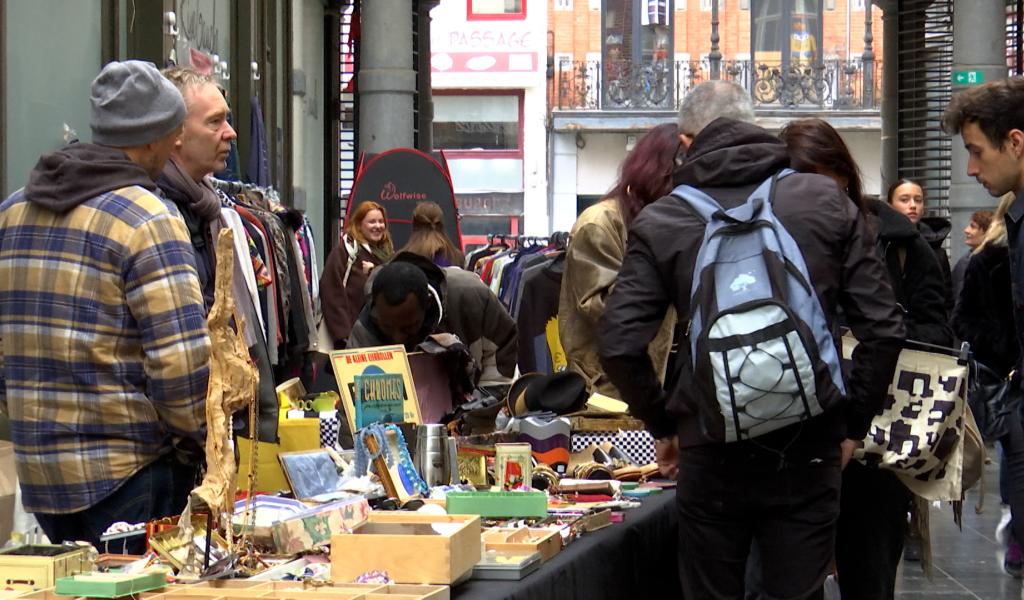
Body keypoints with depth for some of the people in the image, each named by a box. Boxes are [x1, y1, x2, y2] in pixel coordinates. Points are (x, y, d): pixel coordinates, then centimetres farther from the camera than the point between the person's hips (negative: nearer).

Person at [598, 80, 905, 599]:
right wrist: (852, 422, 10)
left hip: (711, 454, -1)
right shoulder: (827, 202, 2)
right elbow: (882, 328, 0)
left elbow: (618, 344, -6)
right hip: (810, 451, 1)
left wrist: (663, 421, 9)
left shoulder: (660, 222, -1)